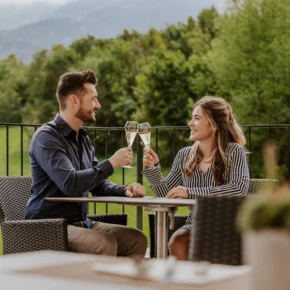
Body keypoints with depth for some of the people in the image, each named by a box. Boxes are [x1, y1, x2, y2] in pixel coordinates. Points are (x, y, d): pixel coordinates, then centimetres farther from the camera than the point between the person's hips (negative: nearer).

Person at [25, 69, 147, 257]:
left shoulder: (83, 138, 14)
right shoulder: (47, 137, -14)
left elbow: (97, 184, 17)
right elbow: (70, 183, -27)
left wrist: (125, 190, -4)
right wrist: (111, 164, -18)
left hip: (81, 223, 9)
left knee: (136, 239, -5)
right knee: (105, 244, -30)